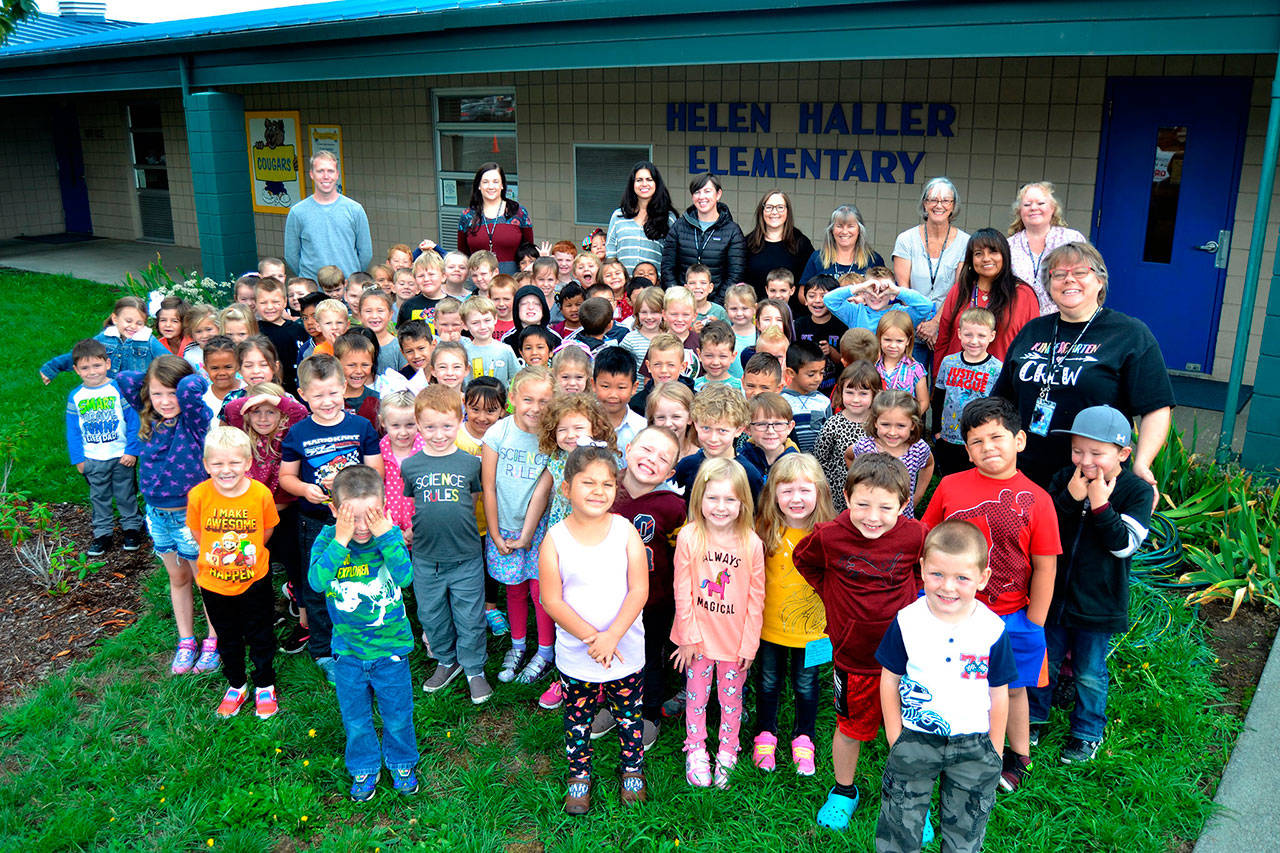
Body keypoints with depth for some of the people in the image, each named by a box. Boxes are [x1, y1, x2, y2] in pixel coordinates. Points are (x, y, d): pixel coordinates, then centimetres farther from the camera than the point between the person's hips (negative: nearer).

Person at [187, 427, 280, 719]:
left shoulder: (261, 493, -19)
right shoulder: (199, 495, -18)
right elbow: (197, 533, 0)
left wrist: (248, 553, 2)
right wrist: (219, 555, 3)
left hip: (254, 580, -1)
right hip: (214, 583, 1)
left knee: (260, 636, 16)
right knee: (228, 639, 21)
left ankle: (265, 685, 37)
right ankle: (236, 686, 42)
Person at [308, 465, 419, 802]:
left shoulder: (389, 535, -15)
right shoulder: (328, 538, -14)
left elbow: (405, 577, -30)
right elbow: (316, 581, -29)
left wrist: (386, 535, -34)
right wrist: (340, 541, -35)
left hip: (390, 647, -1)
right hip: (348, 651, 1)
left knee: (397, 716, 17)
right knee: (355, 719, 19)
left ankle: (401, 762, 43)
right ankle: (364, 768, 43)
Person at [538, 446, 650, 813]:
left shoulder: (626, 531, -9)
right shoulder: (555, 539, -11)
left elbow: (639, 591, -11)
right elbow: (551, 600, -12)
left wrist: (611, 636, -21)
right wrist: (590, 636, -20)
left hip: (625, 650, 1)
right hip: (575, 655, 0)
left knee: (628, 715, 17)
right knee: (577, 718, 16)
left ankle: (632, 768, 41)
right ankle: (579, 774, 39)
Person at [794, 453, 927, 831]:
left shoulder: (915, 535, -16)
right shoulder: (829, 536, -17)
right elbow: (802, 560, 5)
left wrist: (910, 596, 4)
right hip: (853, 654, 0)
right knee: (850, 726, 18)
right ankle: (844, 791, 42)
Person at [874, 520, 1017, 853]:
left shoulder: (993, 629, -12)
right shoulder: (907, 622, -13)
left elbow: (999, 693, -1)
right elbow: (890, 679, -2)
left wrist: (995, 751, 4)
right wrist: (895, 737, -2)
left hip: (974, 745, 1)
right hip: (914, 739, 0)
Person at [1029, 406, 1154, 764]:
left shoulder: (1136, 490, -12)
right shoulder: (1063, 480, -5)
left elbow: (1125, 544, -19)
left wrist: (1101, 505, -28)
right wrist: (1070, 498, -23)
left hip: (1098, 603, -2)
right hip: (1054, 594, 3)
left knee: (1089, 673, 12)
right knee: (1045, 660, 17)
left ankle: (1087, 732, 32)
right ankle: (1035, 716, 37)